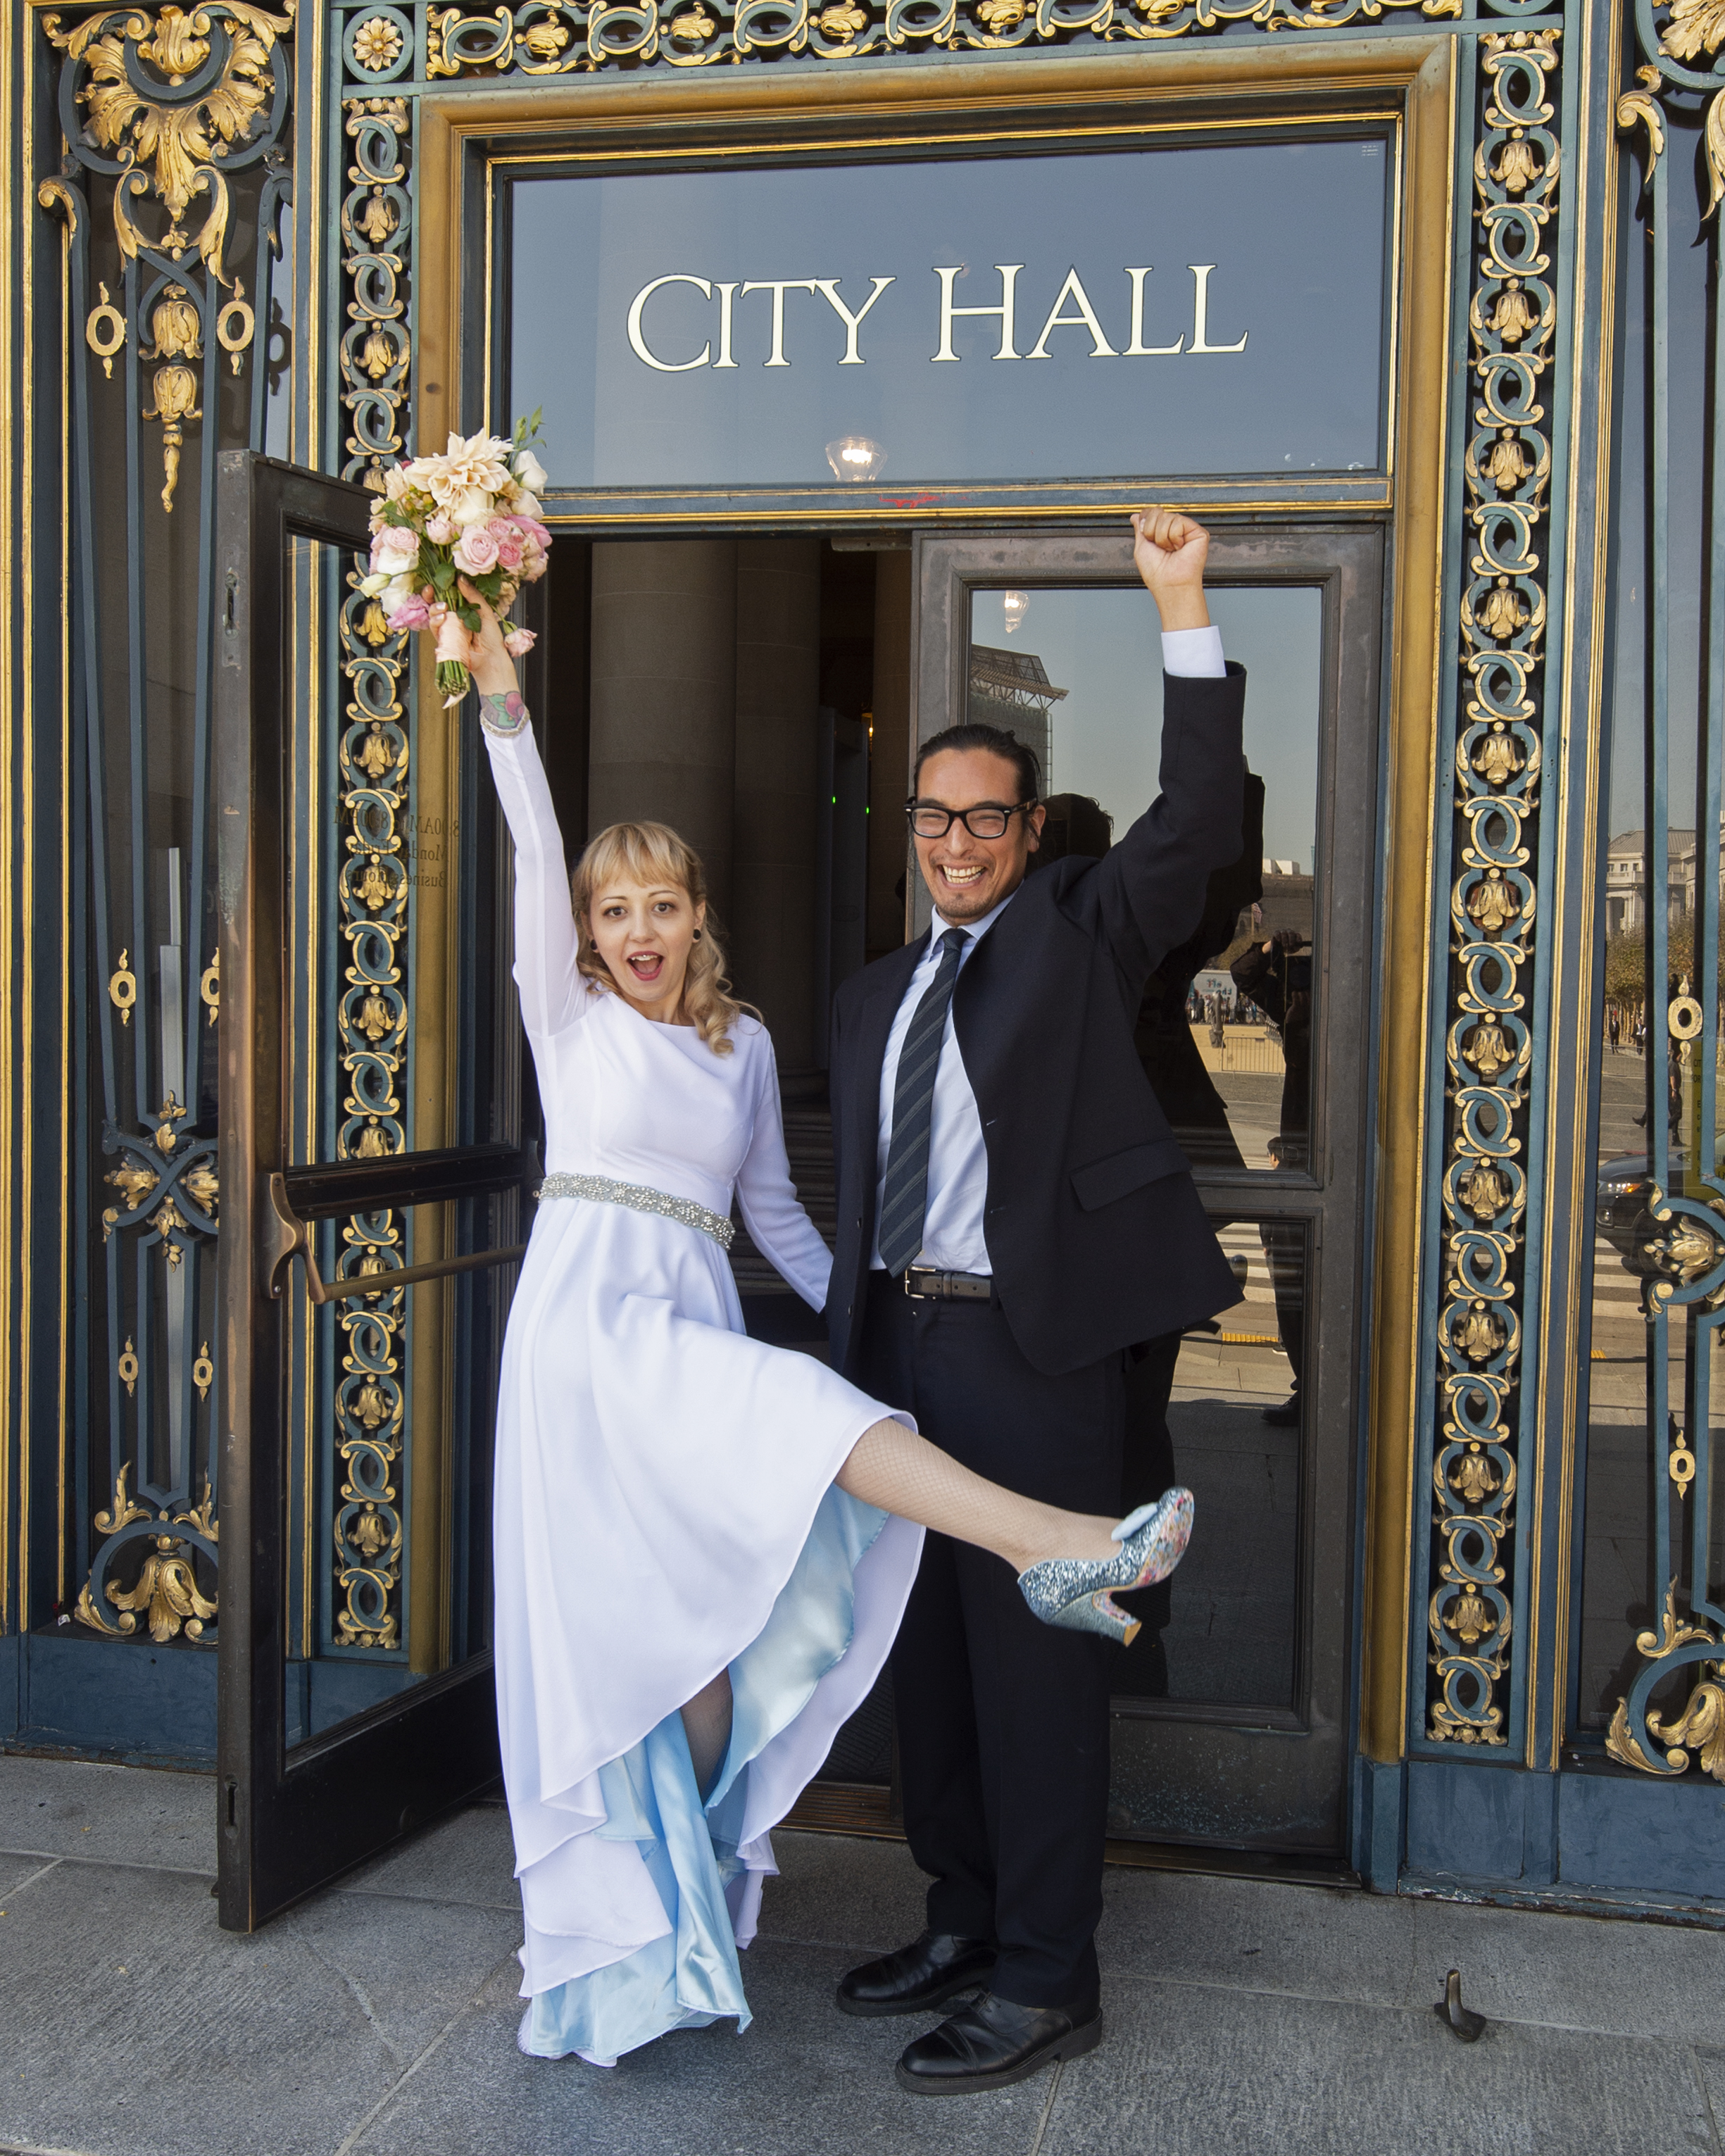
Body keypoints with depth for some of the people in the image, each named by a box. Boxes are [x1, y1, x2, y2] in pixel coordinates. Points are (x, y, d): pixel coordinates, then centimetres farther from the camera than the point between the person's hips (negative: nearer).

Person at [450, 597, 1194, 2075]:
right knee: (794, 1407, -30)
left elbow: (772, 1209, 23)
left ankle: (693, 1908, 19)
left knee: (706, 1640, 4)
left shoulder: (744, 1044, 17)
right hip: (591, 1312, -4)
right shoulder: (569, 1015, 7)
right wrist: (500, 696, -16)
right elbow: (536, 855, -5)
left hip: (698, 1332, 4)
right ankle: (1041, 1541, -42)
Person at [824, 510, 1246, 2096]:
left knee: (1033, 1656, -2)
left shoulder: (1082, 936, 3)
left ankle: (1047, 1981, 12)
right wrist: (856, 1353, 16)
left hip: (1033, 1343, -6)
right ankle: (965, 1921, 32)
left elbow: (1201, 820, -12)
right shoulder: (872, 996, 17)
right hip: (899, 1340, 7)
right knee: (927, 1649, 15)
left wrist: (1183, 607, -16)